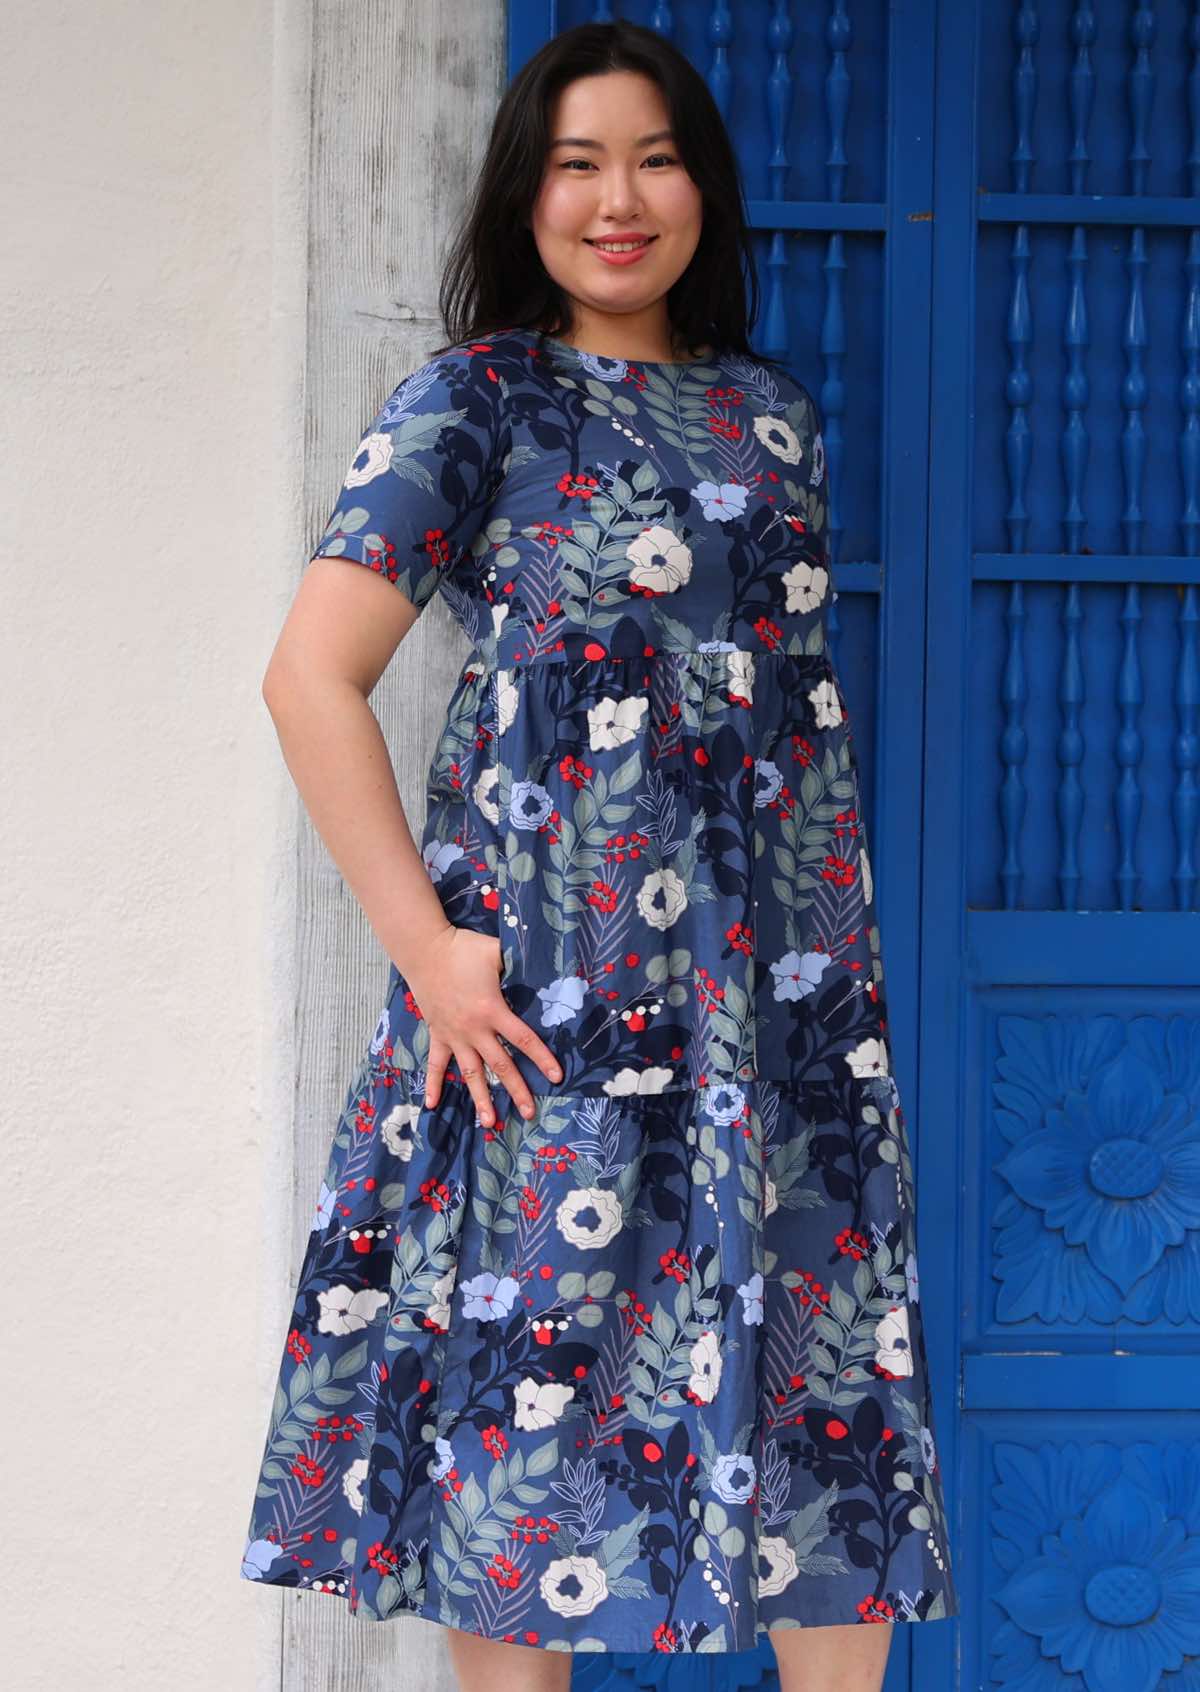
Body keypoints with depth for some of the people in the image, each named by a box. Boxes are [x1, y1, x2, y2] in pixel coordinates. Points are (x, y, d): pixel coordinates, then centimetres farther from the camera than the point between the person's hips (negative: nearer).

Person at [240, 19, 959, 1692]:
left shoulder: (773, 414, 14)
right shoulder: (479, 396, -1)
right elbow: (311, 673, -9)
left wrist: (842, 963, 12)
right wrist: (424, 946, -14)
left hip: (788, 986, 5)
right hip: (552, 990, -4)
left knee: (833, 1387, 5)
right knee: (540, 1389, -1)